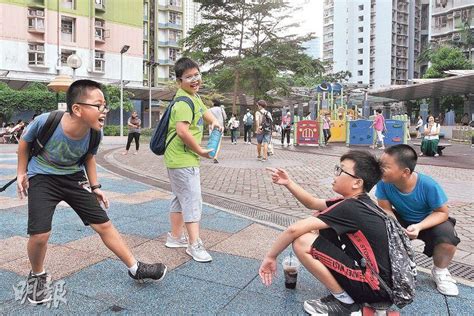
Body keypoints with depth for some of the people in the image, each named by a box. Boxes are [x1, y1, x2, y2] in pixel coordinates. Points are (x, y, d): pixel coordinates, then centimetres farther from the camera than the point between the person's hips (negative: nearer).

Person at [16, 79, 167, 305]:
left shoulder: (94, 133, -19)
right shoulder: (45, 121, -28)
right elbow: (25, 141, -5)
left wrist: (95, 186, 4)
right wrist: (21, 173, -1)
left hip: (74, 178, 3)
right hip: (42, 178, -2)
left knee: (103, 224, 2)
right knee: (39, 234, -15)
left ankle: (135, 269, 15)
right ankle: (37, 276, 18)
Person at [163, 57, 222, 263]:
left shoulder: (194, 96, 13)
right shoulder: (184, 102, -19)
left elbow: (204, 110, 32)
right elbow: (182, 131, -31)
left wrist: (214, 121, 10)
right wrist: (201, 151, -20)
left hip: (183, 158, 11)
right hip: (182, 160, -11)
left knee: (180, 198, 18)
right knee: (193, 201, -7)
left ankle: (175, 237, 30)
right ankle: (194, 245, -1)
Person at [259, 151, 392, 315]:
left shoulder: (350, 208, -22)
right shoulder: (358, 201, 5)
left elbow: (295, 229, -25)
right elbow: (312, 203, 14)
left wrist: (270, 256, -12)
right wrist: (288, 183, 2)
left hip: (375, 287, -9)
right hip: (370, 270, 9)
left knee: (302, 242, -20)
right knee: (320, 219, 8)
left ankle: (344, 302, -4)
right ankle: (341, 290, 13)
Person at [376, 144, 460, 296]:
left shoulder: (428, 185, -33)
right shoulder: (383, 182, -28)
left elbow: (442, 212, -20)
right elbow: (386, 209, -17)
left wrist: (419, 227, -36)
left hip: (429, 221, -2)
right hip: (401, 221, 2)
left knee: (447, 234, -31)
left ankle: (440, 271, 2)